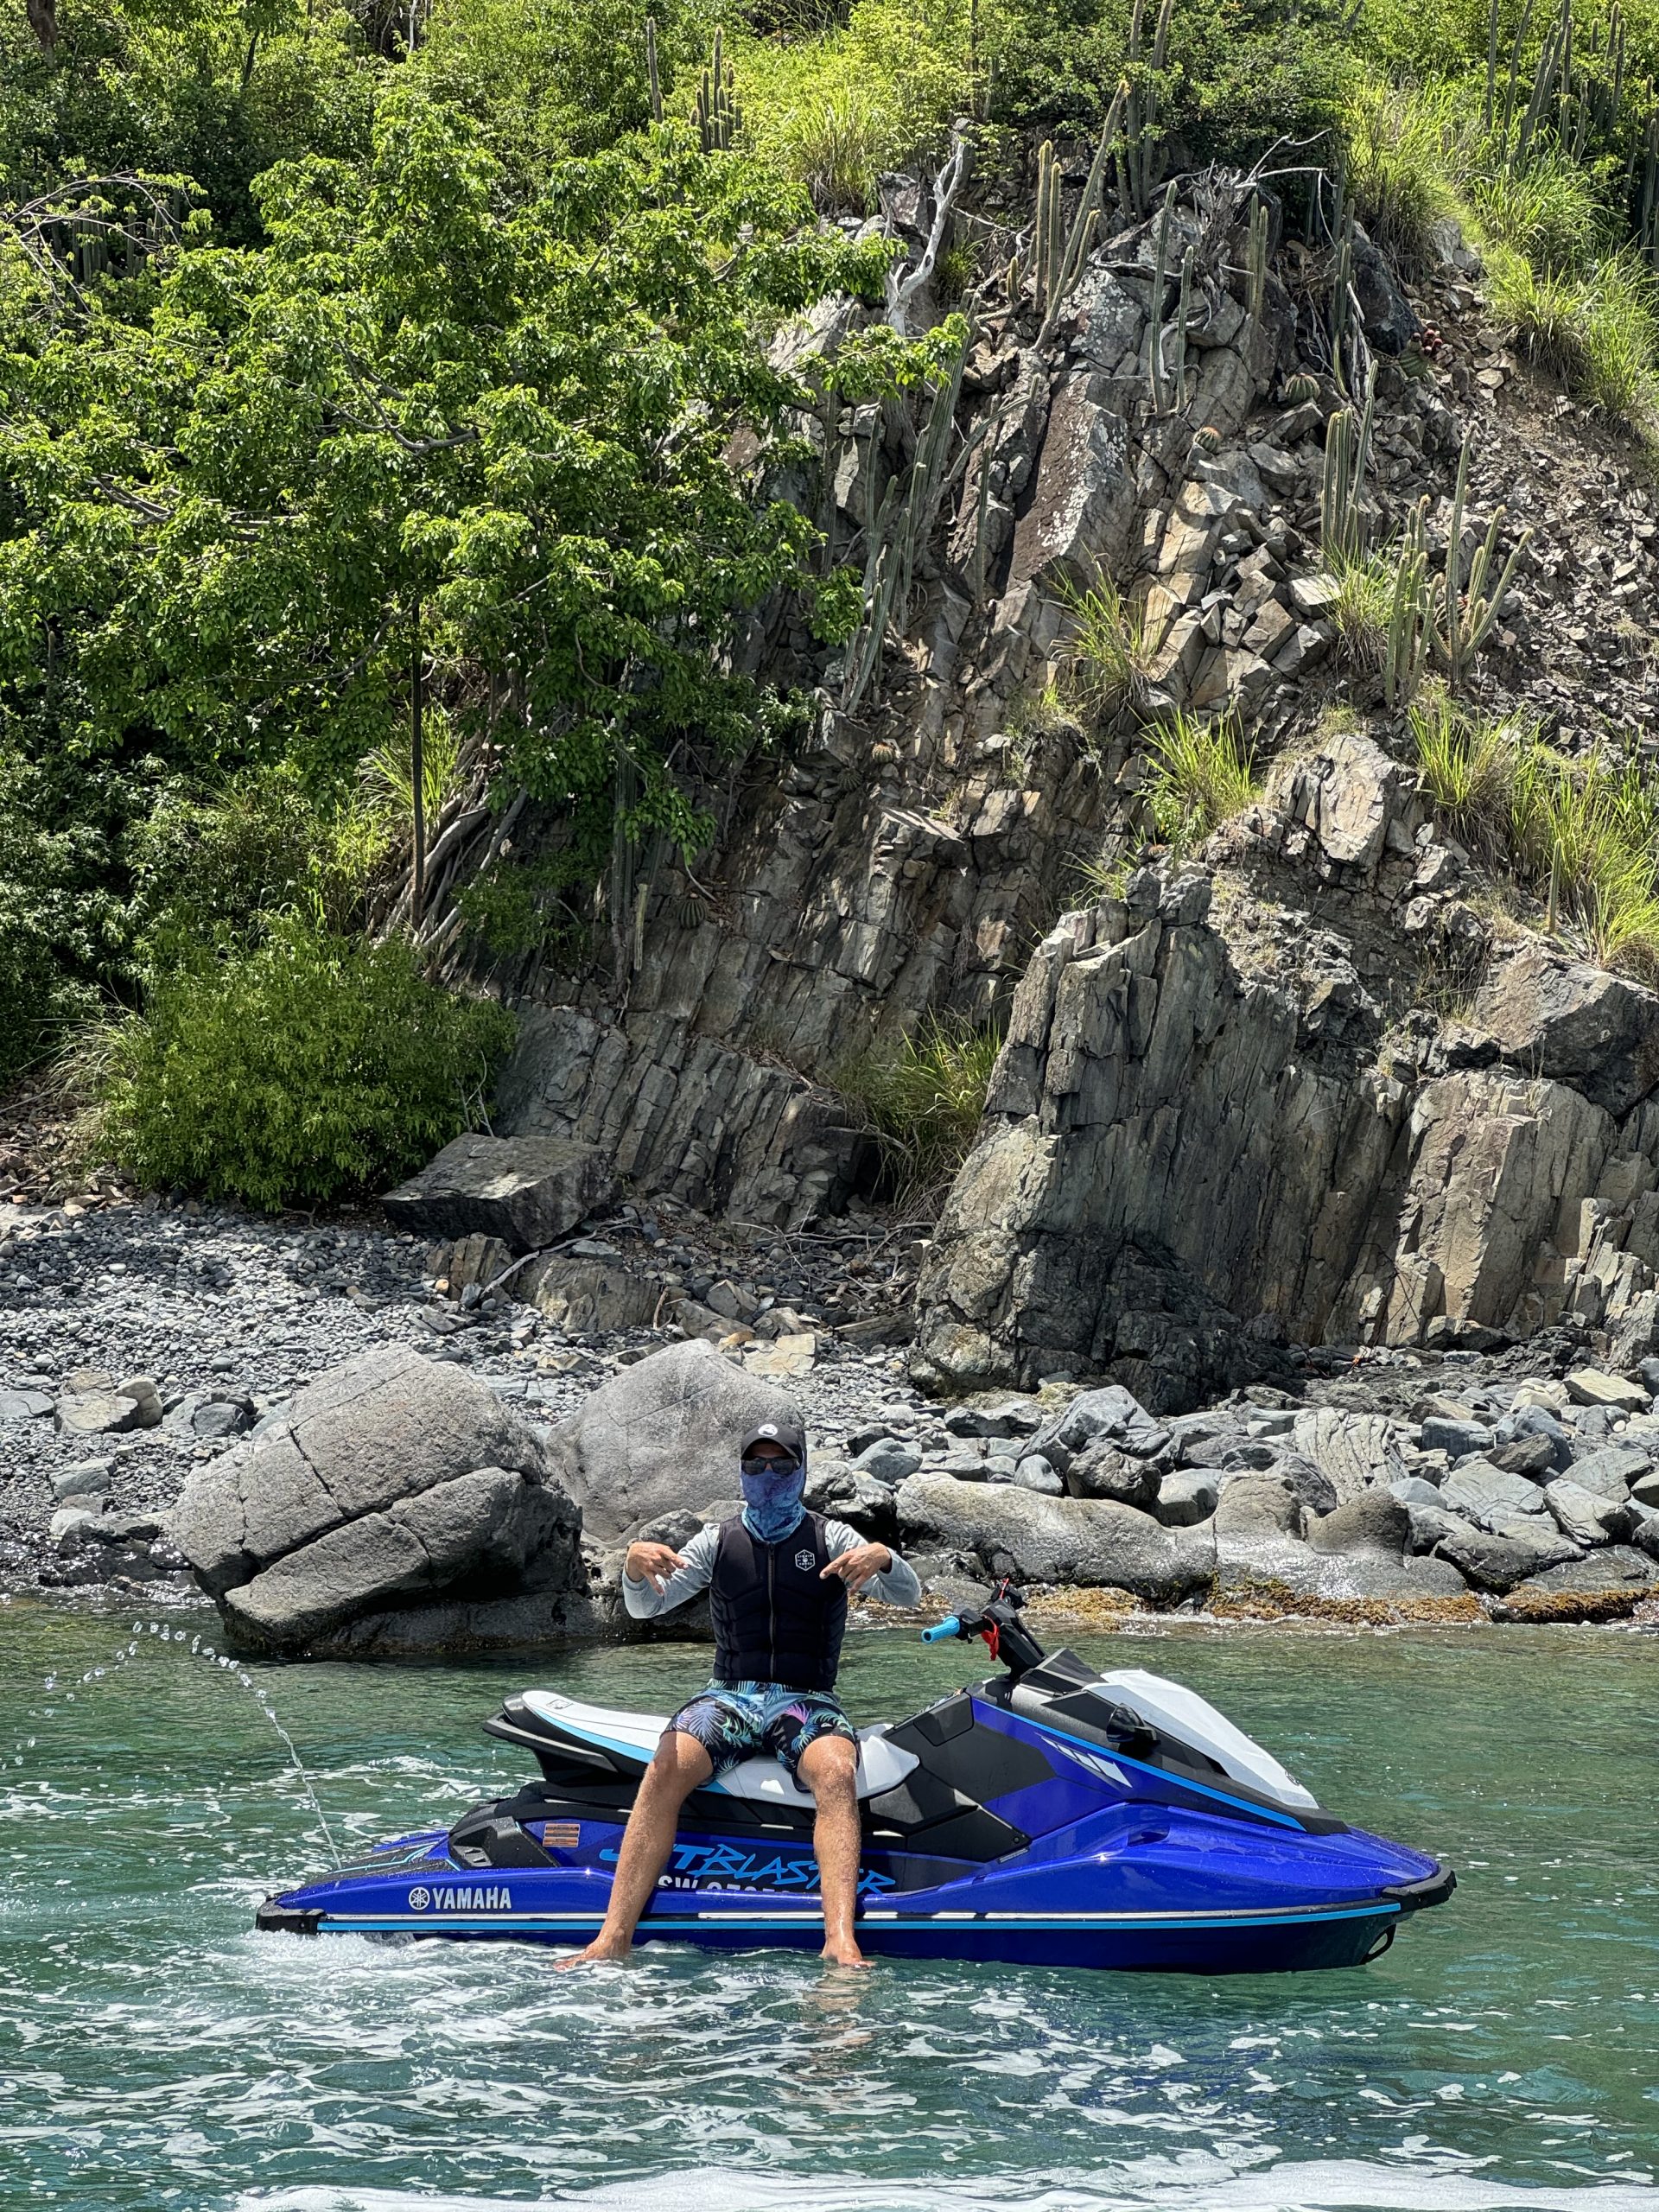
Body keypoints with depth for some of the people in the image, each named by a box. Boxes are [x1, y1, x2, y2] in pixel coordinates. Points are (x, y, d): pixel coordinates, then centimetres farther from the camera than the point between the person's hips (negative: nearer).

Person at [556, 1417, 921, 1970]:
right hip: (729, 1695, 1)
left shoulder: (832, 1538, 9)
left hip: (807, 1700, -1)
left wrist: (883, 1558, -24)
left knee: (837, 1773, -35)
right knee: (666, 1769, -30)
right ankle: (611, 1939, -36)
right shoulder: (717, 1540, 13)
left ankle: (841, 1943, -49)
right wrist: (636, 1568, -17)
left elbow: (907, 1595, -1)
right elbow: (645, 1607, 7)